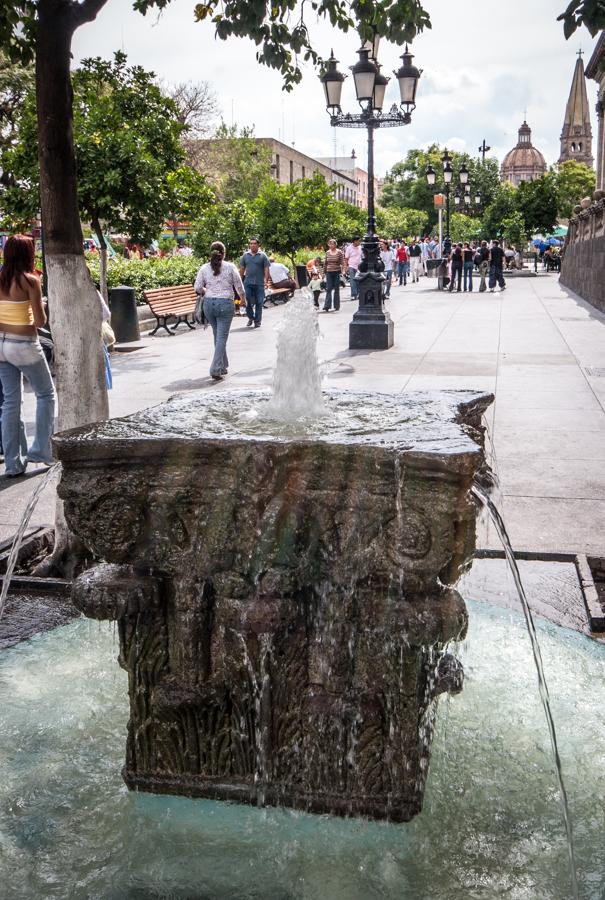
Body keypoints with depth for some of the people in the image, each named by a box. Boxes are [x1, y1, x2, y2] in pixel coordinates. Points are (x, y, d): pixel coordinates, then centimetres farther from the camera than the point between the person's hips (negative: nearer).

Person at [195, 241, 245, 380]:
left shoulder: (204, 268, 2)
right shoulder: (230, 267, -4)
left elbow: (197, 288, 1)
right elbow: (239, 286, 2)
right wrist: (243, 298, 21)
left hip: (209, 303, 3)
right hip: (225, 304, -3)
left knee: (218, 336, 18)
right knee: (222, 337, -3)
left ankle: (223, 366, 28)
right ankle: (215, 370, -12)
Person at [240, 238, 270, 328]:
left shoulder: (263, 256, 3)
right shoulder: (245, 255, 10)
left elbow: (266, 269, -1)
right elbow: (242, 269, 13)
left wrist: (265, 279, -12)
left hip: (259, 283, -2)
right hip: (248, 283, 2)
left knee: (259, 303, 2)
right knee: (248, 302, 0)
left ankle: (257, 321, 12)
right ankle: (251, 317, 21)